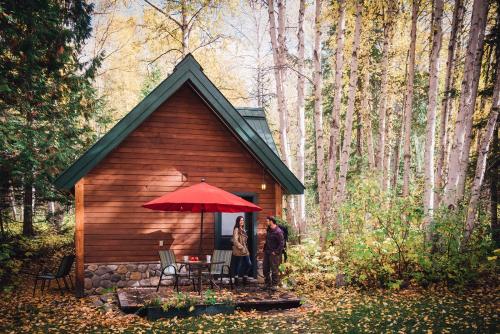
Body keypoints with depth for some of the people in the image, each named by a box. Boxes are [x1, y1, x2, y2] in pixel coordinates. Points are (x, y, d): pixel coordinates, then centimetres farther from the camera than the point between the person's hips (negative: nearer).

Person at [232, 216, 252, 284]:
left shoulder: (243, 230, 17)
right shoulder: (236, 229, -10)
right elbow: (235, 241, -18)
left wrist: (246, 248, 14)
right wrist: (241, 248, -18)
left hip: (245, 251, 8)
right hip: (238, 251, -8)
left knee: (249, 264, 3)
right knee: (238, 266, -2)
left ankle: (245, 278, 17)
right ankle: (236, 280, 8)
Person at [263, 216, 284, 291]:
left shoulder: (278, 232, -18)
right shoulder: (268, 229, 9)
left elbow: (282, 243, -18)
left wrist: (276, 252, -17)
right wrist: (265, 249, 15)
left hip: (274, 253, -9)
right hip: (267, 252, 9)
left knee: (274, 269, -1)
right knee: (265, 268, 13)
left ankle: (275, 285, 9)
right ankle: (268, 283, 25)